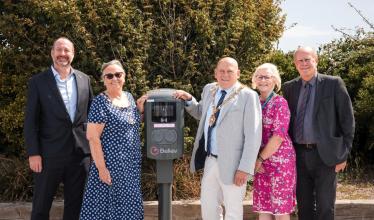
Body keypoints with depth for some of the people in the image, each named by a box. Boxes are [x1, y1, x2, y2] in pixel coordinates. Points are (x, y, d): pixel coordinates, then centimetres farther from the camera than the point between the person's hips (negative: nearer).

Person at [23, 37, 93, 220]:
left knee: (75, 205, 12)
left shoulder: (84, 80, 7)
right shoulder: (38, 82, -2)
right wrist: (33, 153, -11)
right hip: (50, 154, -3)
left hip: (80, 153, 3)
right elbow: (30, 121, -5)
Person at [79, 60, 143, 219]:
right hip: (111, 164, -7)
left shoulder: (129, 97, 9)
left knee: (129, 207, 12)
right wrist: (101, 168, -19)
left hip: (131, 165, 7)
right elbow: (92, 137, -16)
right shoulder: (100, 102, -12)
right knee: (109, 206, -1)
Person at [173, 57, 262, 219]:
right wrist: (188, 100, 8)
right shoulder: (209, 90, 9)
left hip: (231, 163, -6)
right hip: (210, 160, 6)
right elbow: (201, 114, 27)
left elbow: (253, 136, -14)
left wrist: (245, 168, -18)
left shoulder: (248, 96, -11)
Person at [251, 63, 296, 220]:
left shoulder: (280, 102, -8)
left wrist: (261, 158, -11)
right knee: (262, 207, 7)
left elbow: (279, 136, -15)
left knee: (280, 207, 0)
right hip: (261, 162, 6)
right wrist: (255, 159, -2)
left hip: (280, 160, -6)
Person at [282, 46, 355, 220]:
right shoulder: (289, 87, 8)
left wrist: (344, 154, -5)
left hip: (325, 155, -3)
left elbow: (347, 120, -2)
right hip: (299, 154, 3)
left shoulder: (333, 84, -2)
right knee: (303, 205, 10)